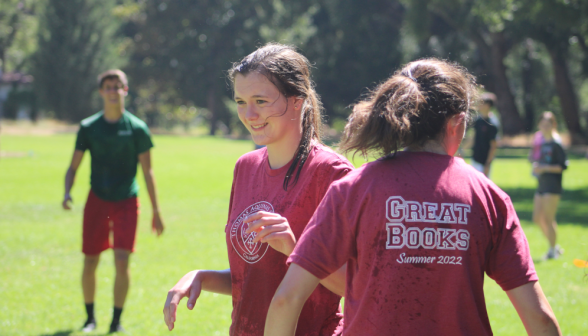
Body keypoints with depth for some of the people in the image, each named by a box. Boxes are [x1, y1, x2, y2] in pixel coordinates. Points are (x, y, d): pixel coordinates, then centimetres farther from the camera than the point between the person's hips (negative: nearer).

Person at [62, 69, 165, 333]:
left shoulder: (137, 128, -2)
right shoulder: (88, 127, 2)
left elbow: (147, 171, 2)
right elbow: (73, 167, 7)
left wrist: (155, 211, 0)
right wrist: (67, 193, -12)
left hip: (126, 202, -2)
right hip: (97, 200, 2)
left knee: (122, 263, -11)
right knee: (90, 263, 4)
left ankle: (117, 321, 3)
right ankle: (90, 317, 23)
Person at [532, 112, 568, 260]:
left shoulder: (556, 144, -10)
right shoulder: (542, 143, 13)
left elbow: (563, 166, -14)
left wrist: (544, 168, -17)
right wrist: (536, 166, 3)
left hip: (553, 186, -9)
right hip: (541, 185, 9)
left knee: (549, 219, -6)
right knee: (537, 218, 8)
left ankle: (553, 250, 7)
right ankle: (554, 246, 22)